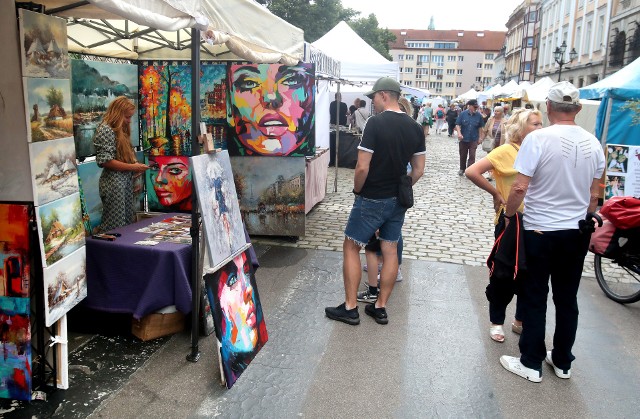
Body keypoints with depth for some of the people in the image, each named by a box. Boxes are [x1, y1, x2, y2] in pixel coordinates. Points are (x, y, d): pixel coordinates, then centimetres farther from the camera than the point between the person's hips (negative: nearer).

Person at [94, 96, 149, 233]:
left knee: (128, 223, 12)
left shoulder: (120, 130, 16)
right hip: (113, 184, -9)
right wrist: (132, 167, -17)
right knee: (115, 226, -3)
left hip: (126, 182, 9)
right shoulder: (105, 130, -12)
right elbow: (105, 161, -18)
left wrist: (135, 167, 3)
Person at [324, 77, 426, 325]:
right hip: (398, 201, 7)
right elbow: (418, 170, 7)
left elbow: (362, 167, -20)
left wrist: (357, 190, -3)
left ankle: (350, 308, 11)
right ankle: (380, 308, 22)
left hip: (372, 200, -6)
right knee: (390, 251, 12)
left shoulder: (375, 123, -17)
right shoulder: (414, 127, 3)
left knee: (351, 248, 7)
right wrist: (401, 189, 17)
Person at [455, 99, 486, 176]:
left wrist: (480, 137, 9)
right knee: (463, 155, 14)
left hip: (473, 140, 0)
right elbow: (458, 125, -5)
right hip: (463, 139, 0)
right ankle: (462, 169, 32)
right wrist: (459, 133, -19)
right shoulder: (462, 114, -6)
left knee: (472, 156, -6)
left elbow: (480, 127, 7)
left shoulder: (479, 115, -3)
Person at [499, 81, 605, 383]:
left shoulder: (538, 139, -16)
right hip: (577, 232, 5)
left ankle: (531, 364, 17)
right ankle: (562, 362, 29)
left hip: (540, 231, -5)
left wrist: (508, 214, -1)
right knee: (567, 299, 15)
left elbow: (519, 188, -19)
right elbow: (594, 196, 8)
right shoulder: (593, 144, 1)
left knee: (535, 298, 7)